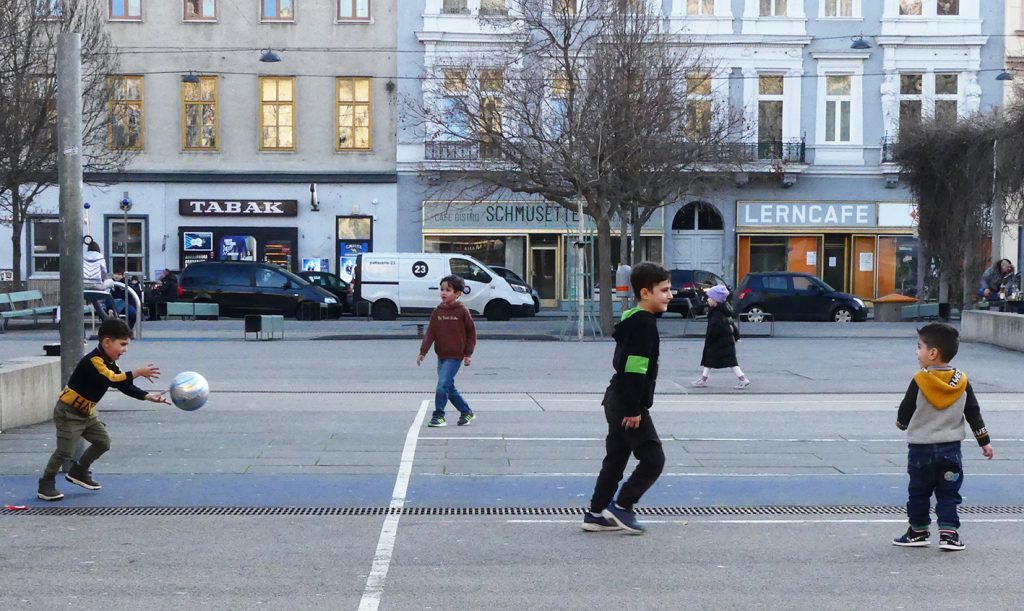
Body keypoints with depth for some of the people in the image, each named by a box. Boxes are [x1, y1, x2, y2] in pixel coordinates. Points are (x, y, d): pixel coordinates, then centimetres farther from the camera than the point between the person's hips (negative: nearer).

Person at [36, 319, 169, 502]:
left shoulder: (110, 364, 4)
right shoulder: (93, 361, -26)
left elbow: (125, 386, 3)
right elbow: (111, 380, -39)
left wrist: (149, 396, -8)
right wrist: (138, 373, -41)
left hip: (87, 412, 9)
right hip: (69, 413, -9)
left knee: (103, 441, 8)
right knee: (64, 451, -9)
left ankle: (78, 472, 25)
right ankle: (45, 486, 6)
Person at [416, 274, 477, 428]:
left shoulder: (462, 311, -8)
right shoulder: (438, 311, 5)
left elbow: (471, 332, -2)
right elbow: (430, 332, 3)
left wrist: (468, 354, -3)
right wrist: (423, 352, -4)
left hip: (455, 356, -6)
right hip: (441, 356, 6)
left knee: (443, 385, -15)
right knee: (449, 388, 11)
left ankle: (438, 415, -6)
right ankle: (466, 412, 25)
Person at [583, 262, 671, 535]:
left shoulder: (632, 320, 15)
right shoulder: (644, 323, -17)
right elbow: (634, 370, -23)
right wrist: (634, 409, -22)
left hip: (618, 401, 10)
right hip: (629, 404, -10)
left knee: (616, 459, 14)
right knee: (653, 459, -3)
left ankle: (596, 514, 17)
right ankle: (621, 507, 2)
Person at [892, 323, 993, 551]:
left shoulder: (919, 382, -13)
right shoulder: (962, 382, -2)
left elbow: (904, 413, -5)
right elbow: (974, 414, 3)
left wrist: (902, 424, 18)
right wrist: (984, 442, 11)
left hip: (921, 449, -3)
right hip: (951, 448, 3)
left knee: (918, 492, 10)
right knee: (948, 494, 7)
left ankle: (918, 531, 17)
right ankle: (949, 533, 1)